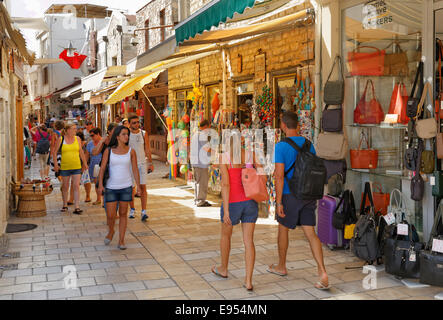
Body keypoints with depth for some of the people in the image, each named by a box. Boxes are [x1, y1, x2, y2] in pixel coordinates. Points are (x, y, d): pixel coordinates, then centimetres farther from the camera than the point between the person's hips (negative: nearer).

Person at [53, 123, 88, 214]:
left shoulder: (77, 139, 6)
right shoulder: (60, 139, -2)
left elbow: (81, 152, 14)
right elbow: (54, 152, 3)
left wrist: (84, 163, 13)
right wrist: (55, 164, -5)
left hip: (77, 166, 1)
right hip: (65, 167, -1)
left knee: (76, 186, -6)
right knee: (65, 186, 11)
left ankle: (77, 207, -7)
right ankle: (65, 205, 28)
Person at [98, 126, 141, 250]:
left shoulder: (131, 151, 0)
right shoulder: (108, 151, -3)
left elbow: (135, 169, 2)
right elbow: (102, 168, -3)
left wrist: (138, 186, -3)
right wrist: (100, 184, -14)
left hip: (126, 187, 1)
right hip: (111, 187, -1)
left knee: (123, 214, 7)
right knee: (110, 215, -1)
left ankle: (121, 241, 17)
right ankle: (111, 231, 31)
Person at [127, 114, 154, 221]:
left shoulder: (144, 134, 2)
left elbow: (147, 149, 6)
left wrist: (150, 163, 2)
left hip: (142, 163, 0)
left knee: (143, 187, -7)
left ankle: (143, 212, -8)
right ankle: (132, 210, 21)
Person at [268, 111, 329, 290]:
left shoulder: (281, 146, -13)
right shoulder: (308, 144, 5)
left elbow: (279, 176, -17)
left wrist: (279, 202, -14)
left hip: (290, 195, -5)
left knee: (283, 229, 15)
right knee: (310, 233, 3)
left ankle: (281, 267, 32)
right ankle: (322, 273, -7)